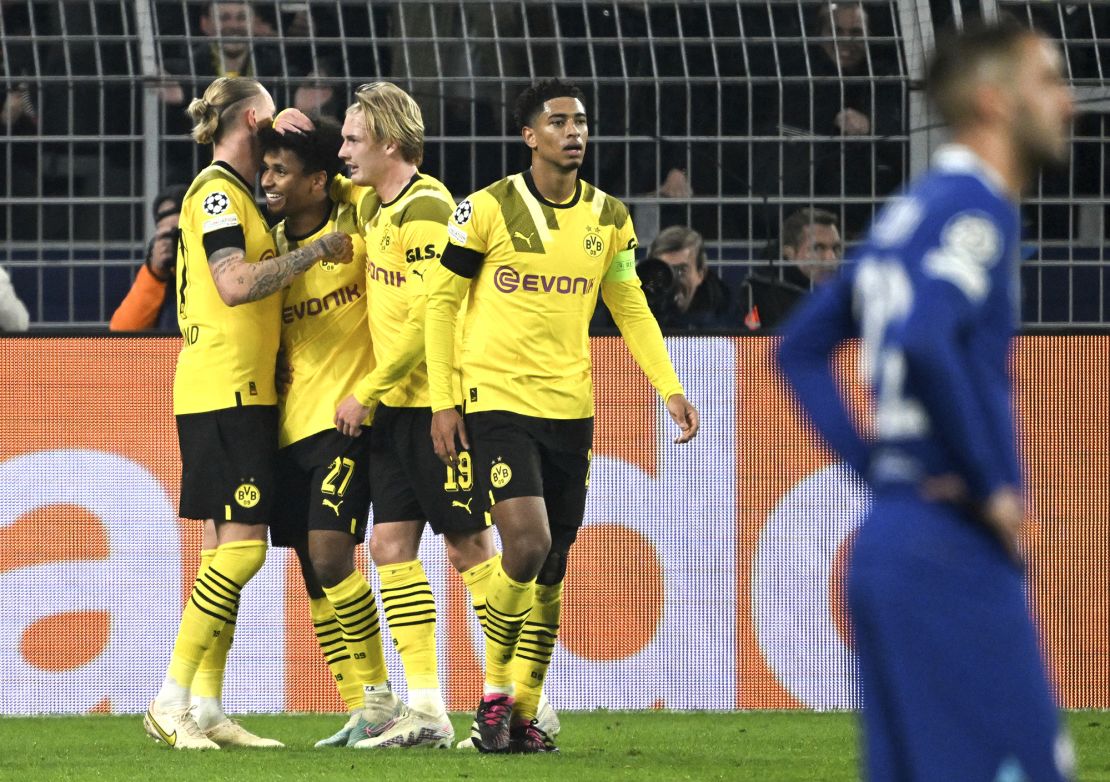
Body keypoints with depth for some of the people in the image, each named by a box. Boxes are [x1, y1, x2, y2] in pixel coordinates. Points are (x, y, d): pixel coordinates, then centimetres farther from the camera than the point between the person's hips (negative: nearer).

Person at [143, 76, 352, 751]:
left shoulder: (232, 195, 20)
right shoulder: (217, 193, -10)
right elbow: (235, 284, -22)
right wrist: (317, 251, -17)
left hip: (241, 391, 10)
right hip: (224, 389, -10)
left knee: (228, 547, 7)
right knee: (243, 547, -14)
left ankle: (206, 712, 6)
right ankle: (173, 702, -14)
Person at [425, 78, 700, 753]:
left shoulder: (609, 217, 6)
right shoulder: (489, 209, -6)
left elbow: (631, 308, 15)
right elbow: (441, 300, -1)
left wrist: (670, 388, 3)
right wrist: (443, 401, -6)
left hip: (570, 407, 5)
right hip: (496, 397, -5)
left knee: (551, 569, 6)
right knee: (527, 542, -18)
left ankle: (525, 712, 16)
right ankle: (496, 693, -1)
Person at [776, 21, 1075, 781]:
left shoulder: (911, 212, 18)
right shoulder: (973, 206, -11)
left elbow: (801, 347, 24)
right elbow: (923, 343, -27)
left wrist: (870, 460, 14)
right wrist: (996, 487, -18)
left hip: (886, 539, 9)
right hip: (953, 551, -9)